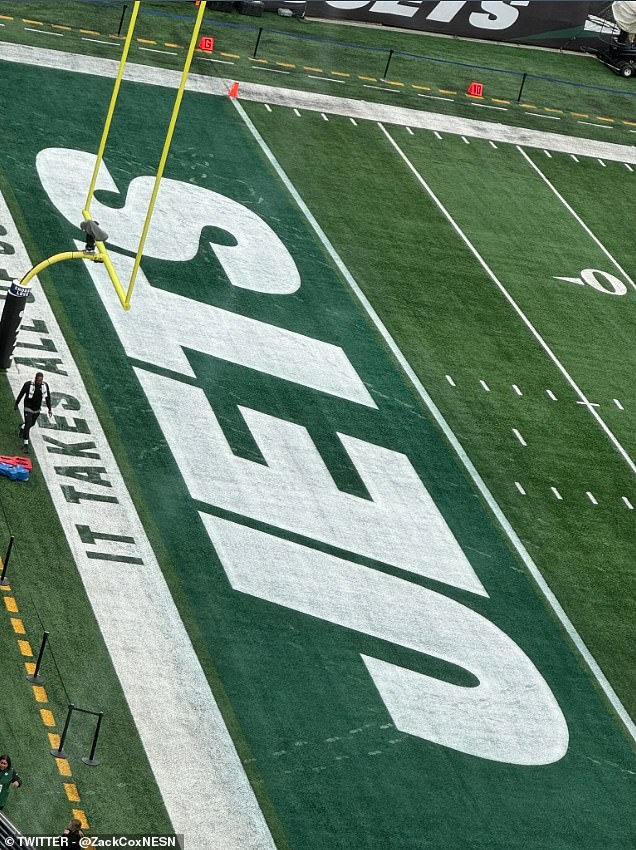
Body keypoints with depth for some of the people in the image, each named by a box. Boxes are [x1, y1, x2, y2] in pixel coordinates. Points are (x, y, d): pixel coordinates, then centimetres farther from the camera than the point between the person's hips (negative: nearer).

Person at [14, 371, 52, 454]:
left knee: (32, 423, 22)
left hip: (37, 409, 4)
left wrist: (49, 409, 3)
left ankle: (22, 428, 55)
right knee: (28, 425, -11)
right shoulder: (28, 384, -23)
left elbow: (48, 397, 1)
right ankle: (26, 445, -3)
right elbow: (21, 394, -8)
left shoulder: (45, 385, -13)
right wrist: (16, 404, 2)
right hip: (28, 408, -4)